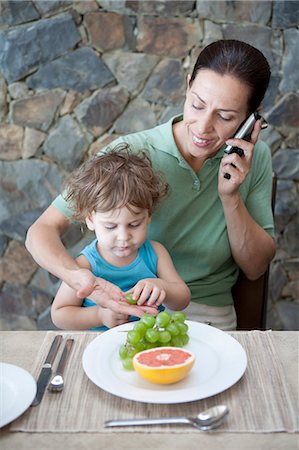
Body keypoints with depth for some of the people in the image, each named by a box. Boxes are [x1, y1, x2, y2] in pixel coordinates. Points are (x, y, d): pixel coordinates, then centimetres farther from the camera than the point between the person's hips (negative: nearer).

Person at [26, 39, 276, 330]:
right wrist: (78, 278, -35)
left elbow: (255, 268, 2)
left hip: (209, 316, 4)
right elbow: (42, 230, -13)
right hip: (128, 309, -3)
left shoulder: (256, 159, -2)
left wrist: (230, 197, -14)